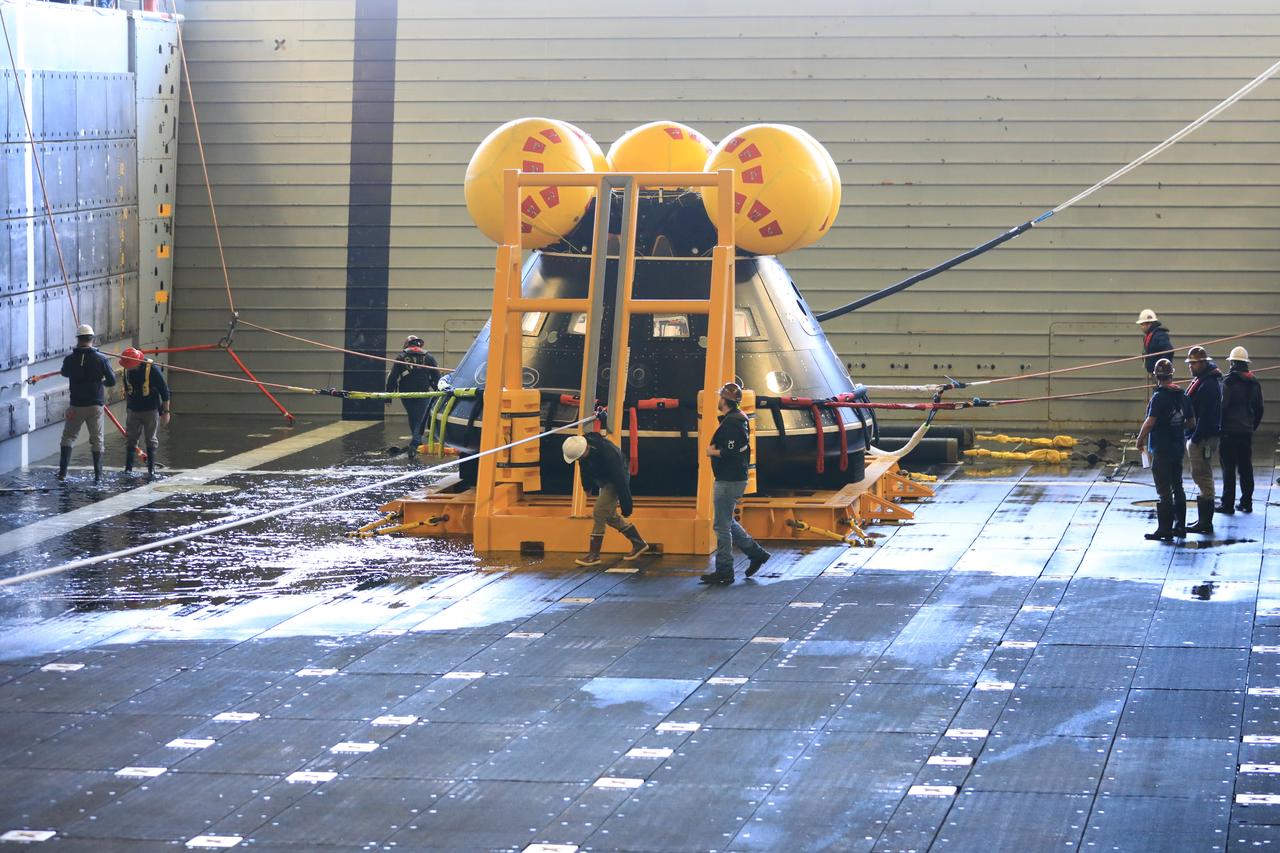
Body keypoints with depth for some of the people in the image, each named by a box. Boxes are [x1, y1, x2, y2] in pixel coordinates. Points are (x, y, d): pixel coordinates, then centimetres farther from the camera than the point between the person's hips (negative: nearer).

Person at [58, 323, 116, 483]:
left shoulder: (70, 359, -6)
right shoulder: (101, 359, -9)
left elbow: (65, 373, 16)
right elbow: (112, 380, -4)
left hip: (76, 405, 0)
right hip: (96, 405, 0)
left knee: (68, 437, 11)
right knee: (97, 440, 8)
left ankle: (62, 472, 2)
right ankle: (98, 475, 6)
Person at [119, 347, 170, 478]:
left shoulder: (152, 369, -16)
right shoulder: (127, 370, 0)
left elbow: (164, 390, -10)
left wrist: (165, 411, -9)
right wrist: (127, 406, 23)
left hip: (151, 410, -5)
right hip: (133, 411, 5)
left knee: (151, 441, 2)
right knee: (130, 439, 2)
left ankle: (151, 470, 9)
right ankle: (128, 468, 6)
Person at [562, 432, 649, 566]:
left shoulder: (608, 454, -38)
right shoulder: (582, 446, -15)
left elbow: (620, 481, -31)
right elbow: (585, 470, 7)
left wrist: (626, 506, -25)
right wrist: (587, 488, 19)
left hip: (615, 483, -9)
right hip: (604, 483, 9)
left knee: (599, 513, -14)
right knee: (610, 516, 16)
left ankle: (594, 555, -8)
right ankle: (639, 543, 29)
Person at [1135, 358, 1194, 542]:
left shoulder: (1159, 397, -17)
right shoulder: (1182, 396, 5)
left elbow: (1150, 422, -23)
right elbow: (1191, 422, 11)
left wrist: (1140, 439, -8)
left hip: (1161, 450, -7)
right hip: (1178, 449, 7)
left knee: (1164, 491, -4)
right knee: (1177, 488, 15)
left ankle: (1164, 529, -2)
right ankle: (1180, 526, 21)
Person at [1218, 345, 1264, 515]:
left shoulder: (1229, 382, -11)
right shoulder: (1255, 383, 9)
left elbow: (1222, 406, -14)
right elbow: (1259, 409, 15)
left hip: (1229, 431, -6)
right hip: (1247, 431, 6)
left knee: (1229, 469, -4)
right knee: (1246, 467, 11)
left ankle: (1227, 504, -3)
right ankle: (1246, 502, 14)